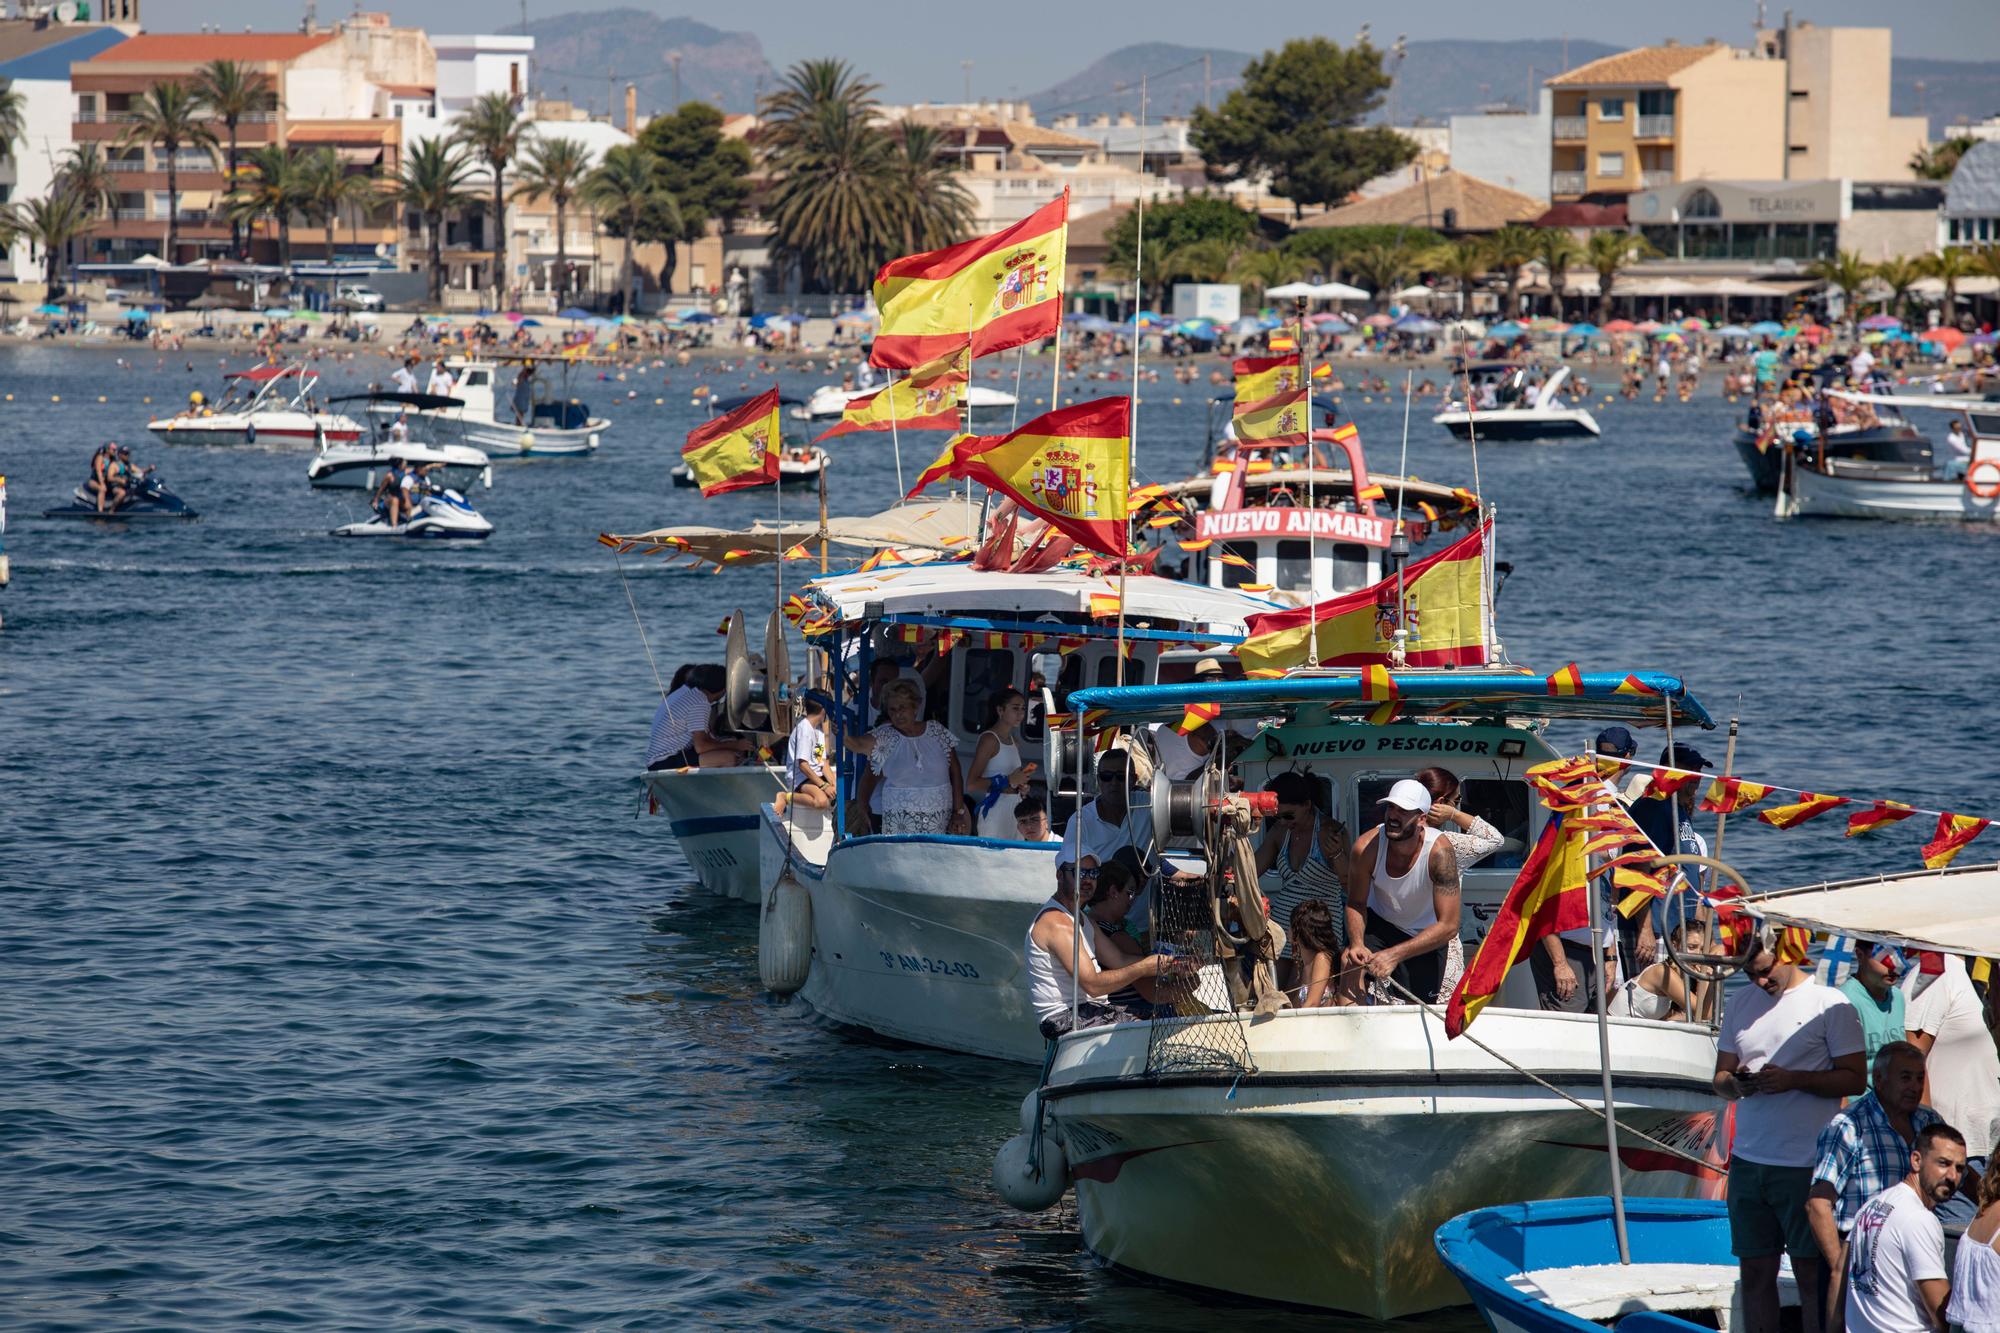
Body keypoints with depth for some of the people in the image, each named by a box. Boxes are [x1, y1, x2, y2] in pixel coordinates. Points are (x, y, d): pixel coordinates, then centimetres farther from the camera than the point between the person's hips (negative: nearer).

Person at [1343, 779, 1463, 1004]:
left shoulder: (1439, 852, -33)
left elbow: (1448, 926, -32)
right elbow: (1355, 904, -9)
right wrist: (1357, 944, -29)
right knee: (1350, 962, -27)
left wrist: (1394, 955, -38)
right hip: (1379, 924, 1)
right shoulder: (1367, 847, -25)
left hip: (1428, 935, -1)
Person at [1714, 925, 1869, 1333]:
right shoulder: (1739, 1003, 14)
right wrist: (1736, 1083, -7)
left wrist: (1793, 1080, -18)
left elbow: (1855, 1079, -6)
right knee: (1755, 1272, 6)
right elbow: (1721, 1077, 17)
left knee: (1812, 1272, -3)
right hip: (1748, 1159, 5)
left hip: (1806, 1165, -5)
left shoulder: (1828, 1004, -4)